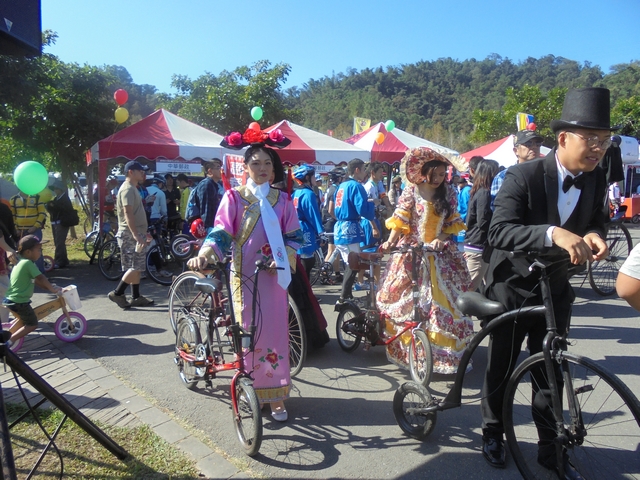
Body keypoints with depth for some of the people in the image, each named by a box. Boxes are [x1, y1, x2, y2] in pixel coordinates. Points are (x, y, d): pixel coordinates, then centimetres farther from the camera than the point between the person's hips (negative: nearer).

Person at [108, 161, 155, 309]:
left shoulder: (132, 188, 18)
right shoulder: (127, 189, -14)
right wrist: (136, 234, -31)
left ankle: (136, 297, 16)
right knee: (136, 267, -9)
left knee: (137, 267, 11)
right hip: (130, 235, -10)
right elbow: (128, 214, -24)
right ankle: (117, 293, 1)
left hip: (135, 233, 10)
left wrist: (142, 234, 25)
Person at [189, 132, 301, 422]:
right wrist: (203, 254, -26)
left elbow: (293, 236, 6)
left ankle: (275, 396, 14)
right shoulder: (234, 197, 1)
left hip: (274, 276, 2)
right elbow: (220, 233, -8)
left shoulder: (282, 200, 7)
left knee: (275, 332, 2)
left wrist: (284, 259, -12)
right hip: (244, 275, -1)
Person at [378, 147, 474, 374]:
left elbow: (452, 223, 5)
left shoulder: (448, 193, 4)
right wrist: (391, 240, -22)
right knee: (404, 300, 0)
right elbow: (400, 219, -8)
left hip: (440, 253, 2)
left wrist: (442, 239, -12)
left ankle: (448, 351, 16)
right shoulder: (411, 190, -3)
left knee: (446, 301, 1)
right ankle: (406, 346, 16)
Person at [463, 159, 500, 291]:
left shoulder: (478, 191, 13)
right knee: (471, 288, -3)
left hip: (472, 244, 9)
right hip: (478, 246, -9)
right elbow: (483, 222, -19)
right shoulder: (484, 193, -13)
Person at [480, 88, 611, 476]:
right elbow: (499, 232, -30)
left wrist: (594, 236, -21)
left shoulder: (596, 180, -3)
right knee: (501, 369, 11)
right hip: (512, 288, -4)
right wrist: (553, 233, -45)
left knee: (551, 372, 13)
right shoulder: (523, 175, -20)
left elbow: (597, 221, 4)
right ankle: (493, 434, 34)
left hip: (555, 289, 4)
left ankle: (551, 447, 32)